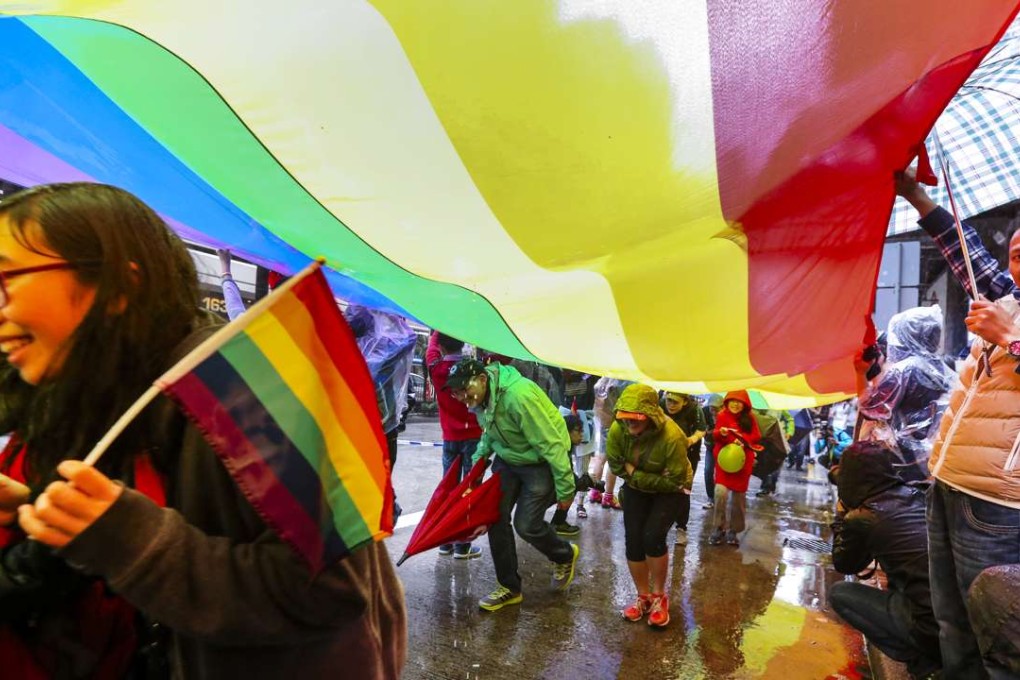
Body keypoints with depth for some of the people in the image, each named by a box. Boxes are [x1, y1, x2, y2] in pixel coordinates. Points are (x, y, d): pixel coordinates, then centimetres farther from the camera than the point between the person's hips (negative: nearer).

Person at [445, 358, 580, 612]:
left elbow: (551, 444, -28)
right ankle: (509, 587, 20)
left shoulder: (519, 395, -35)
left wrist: (565, 489, -22)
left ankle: (565, 556, 27)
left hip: (541, 462, -7)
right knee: (495, 516, 1)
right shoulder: (479, 398, -8)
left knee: (526, 524, -6)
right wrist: (477, 462, 5)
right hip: (507, 458, 8)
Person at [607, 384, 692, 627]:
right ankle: (643, 596, 19)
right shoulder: (617, 430, -26)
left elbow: (674, 480, -28)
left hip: (670, 489, -4)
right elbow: (616, 464, -9)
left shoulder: (672, 436, -37)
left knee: (653, 537, -17)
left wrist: (636, 474, -26)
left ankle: (659, 596, 9)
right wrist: (635, 478, -22)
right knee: (633, 540, -3)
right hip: (637, 488, 4)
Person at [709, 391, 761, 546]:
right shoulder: (722, 415, -5)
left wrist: (743, 440, -19)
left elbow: (757, 436, 0)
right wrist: (721, 433, -31)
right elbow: (715, 437, -8)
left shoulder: (749, 418, 1)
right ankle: (719, 528, -1)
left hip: (743, 460, 2)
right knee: (721, 492, -17)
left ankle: (732, 531, 24)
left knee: (739, 496, 9)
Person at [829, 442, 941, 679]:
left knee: (839, 593, 9)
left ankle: (922, 661, 4)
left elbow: (843, 565, 14)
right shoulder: (918, 495, 9)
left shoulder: (860, 518, -8)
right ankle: (930, 655, 18)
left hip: (934, 626, -7)